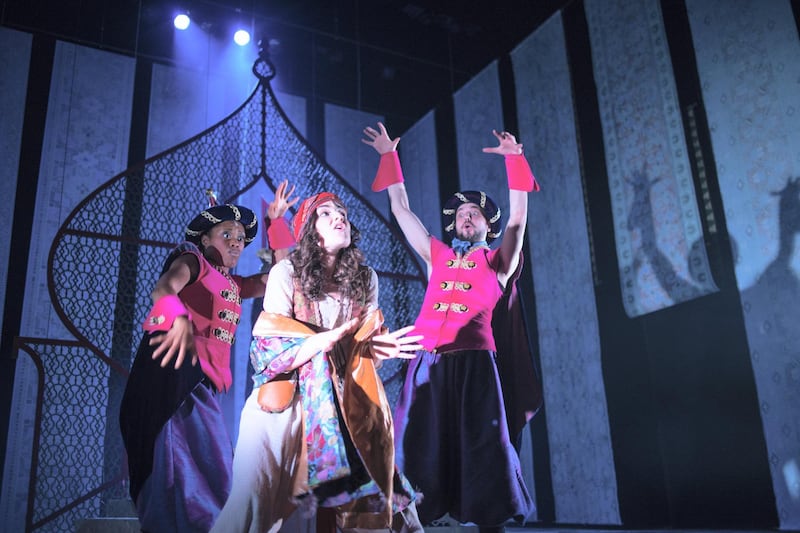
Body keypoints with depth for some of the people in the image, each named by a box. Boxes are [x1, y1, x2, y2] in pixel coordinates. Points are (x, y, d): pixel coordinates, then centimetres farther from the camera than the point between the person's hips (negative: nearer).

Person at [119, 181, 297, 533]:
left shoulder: (233, 285, 26)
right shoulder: (192, 260, 5)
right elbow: (163, 288, -15)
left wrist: (276, 221, 20)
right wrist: (180, 318, -38)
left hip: (202, 380, 8)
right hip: (172, 366, -7)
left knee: (212, 467, 3)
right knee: (175, 460, -14)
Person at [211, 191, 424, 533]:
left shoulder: (366, 278, 8)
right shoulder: (286, 273, -3)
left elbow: (365, 345, 9)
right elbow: (268, 349, -10)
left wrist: (381, 347, -14)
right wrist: (321, 342, -26)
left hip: (346, 401, 3)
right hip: (286, 400, -3)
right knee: (255, 494, -13)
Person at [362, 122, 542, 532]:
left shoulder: (497, 261, 15)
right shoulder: (436, 256, 19)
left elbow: (518, 216, 6)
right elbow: (401, 209, 21)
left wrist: (515, 160, 3)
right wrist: (389, 156, 22)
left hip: (474, 362, -2)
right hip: (428, 362, 2)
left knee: (481, 447, -2)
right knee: (422, 447, 1)